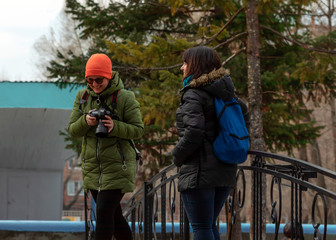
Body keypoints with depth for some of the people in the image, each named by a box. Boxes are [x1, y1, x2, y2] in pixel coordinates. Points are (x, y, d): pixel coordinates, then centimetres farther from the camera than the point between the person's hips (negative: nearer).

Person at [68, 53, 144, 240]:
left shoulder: (125, 97, -8)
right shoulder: (83, 97, 7)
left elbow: (138, 130, -8)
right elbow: (73, 130, 5)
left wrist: (115, 127, -25)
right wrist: (86, 121, -17)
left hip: (117, 165, -6)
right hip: (92, 166, 6)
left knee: (104, 213, -13)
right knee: (114, 215, 13)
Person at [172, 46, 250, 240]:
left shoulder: (193, 95, -13)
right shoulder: (225, 93, 11)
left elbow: (193, 132, -23)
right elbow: (244, 117, 20)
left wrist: (177, 156, -7)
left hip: (199, 173, -8)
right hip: (226, 171, 8)